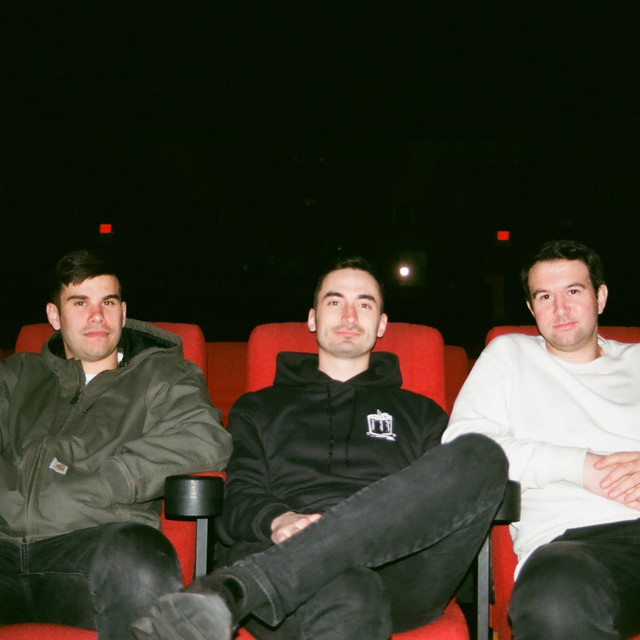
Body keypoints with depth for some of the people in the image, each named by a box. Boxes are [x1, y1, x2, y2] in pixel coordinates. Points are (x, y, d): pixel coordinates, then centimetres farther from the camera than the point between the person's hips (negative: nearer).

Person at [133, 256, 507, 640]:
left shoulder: (420, 414, 32)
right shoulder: (258, 410, 30)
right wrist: (279, 520, -10)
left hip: (399, 572, 4)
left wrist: (398, 529, -8)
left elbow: (439, 504, 17)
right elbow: (238, 500, 15)